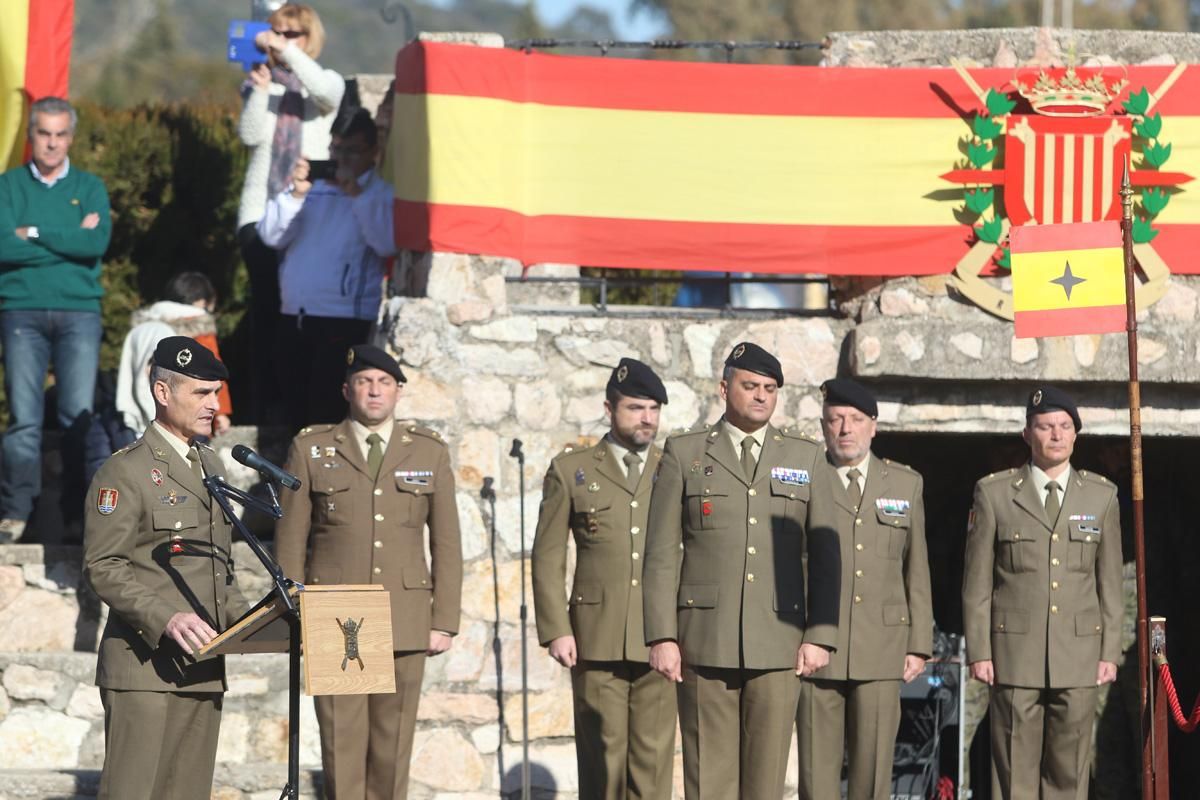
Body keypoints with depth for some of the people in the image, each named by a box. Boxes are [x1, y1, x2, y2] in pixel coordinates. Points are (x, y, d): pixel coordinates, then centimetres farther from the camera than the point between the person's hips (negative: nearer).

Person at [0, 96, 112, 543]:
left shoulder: (89, 188, 11)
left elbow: (98, 243, -7)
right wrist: (68, 239, -6)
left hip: (79, 310, 1)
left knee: (80, 414, -5)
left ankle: (79, 510, 0)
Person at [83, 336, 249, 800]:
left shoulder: (210, 468, 19)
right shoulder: (125, 473, -6)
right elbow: (102, 567, -13)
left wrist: (243, 619, 7)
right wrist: (166, 618, -25)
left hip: (203, 668, 8)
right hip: (145, 665, -8)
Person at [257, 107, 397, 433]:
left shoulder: (380, 195, 2)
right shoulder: (315, 189, 17)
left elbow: (387, 243, -17)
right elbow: (273, 235, 8)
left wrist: (356, 195, -18)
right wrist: (295, 195, -7)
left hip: (343, 320, -6)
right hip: (294, 318, 6)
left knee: (327, 411, -11)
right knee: (295, 408, 11)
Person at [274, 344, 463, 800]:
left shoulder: (430, 453, 9)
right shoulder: (311, 451, 5)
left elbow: (446, 543, 9)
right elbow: (290, 541, 6)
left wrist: (445, 622, 2)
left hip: (405, 623, 1)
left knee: (393, 746, 3)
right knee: (341, 744, -5)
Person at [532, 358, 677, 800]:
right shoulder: (570, 471, 7)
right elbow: (548, 557, 5)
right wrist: (556, 630, -4)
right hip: (597, 642, -1)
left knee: (653, 755, -2)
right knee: (603, 757, 1)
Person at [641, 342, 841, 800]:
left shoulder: (804, 457, 11)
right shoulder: (684, 454, 7)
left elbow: (824, 554, 9)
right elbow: (662, 553, 3)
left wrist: (820, 637, -1)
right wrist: (662, 636, -5)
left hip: (778, 643, 1)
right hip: (705, 642, -1)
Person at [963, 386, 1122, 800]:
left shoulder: (1101, 495, 7)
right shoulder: (994, 493, 1)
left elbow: (1110, 580, 8)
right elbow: (977, 581, 1)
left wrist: (1110, 653, 3)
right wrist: (978, 653, -4)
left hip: (1079, 655, 2)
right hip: (1015, 654, -2)